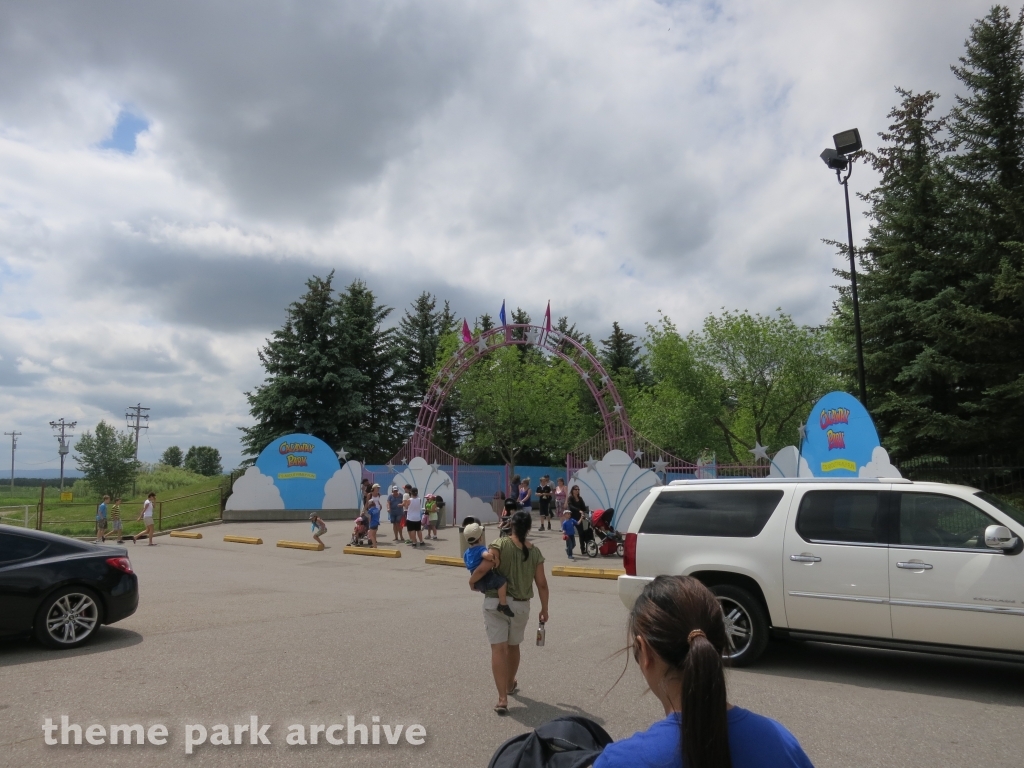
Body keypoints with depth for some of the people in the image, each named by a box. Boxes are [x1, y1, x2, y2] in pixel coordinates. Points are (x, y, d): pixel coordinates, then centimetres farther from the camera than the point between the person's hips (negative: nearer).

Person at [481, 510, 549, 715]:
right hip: (520, 605, 3)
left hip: (495, 603, -3)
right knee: (513, 646, 23)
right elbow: (542, 584, 1)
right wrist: (544, 609, 12)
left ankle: (502, 698, -7)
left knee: (498, 648, -2)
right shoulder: (535, 552, 0)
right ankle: (510, 684, 43)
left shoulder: (501, 544, -9)